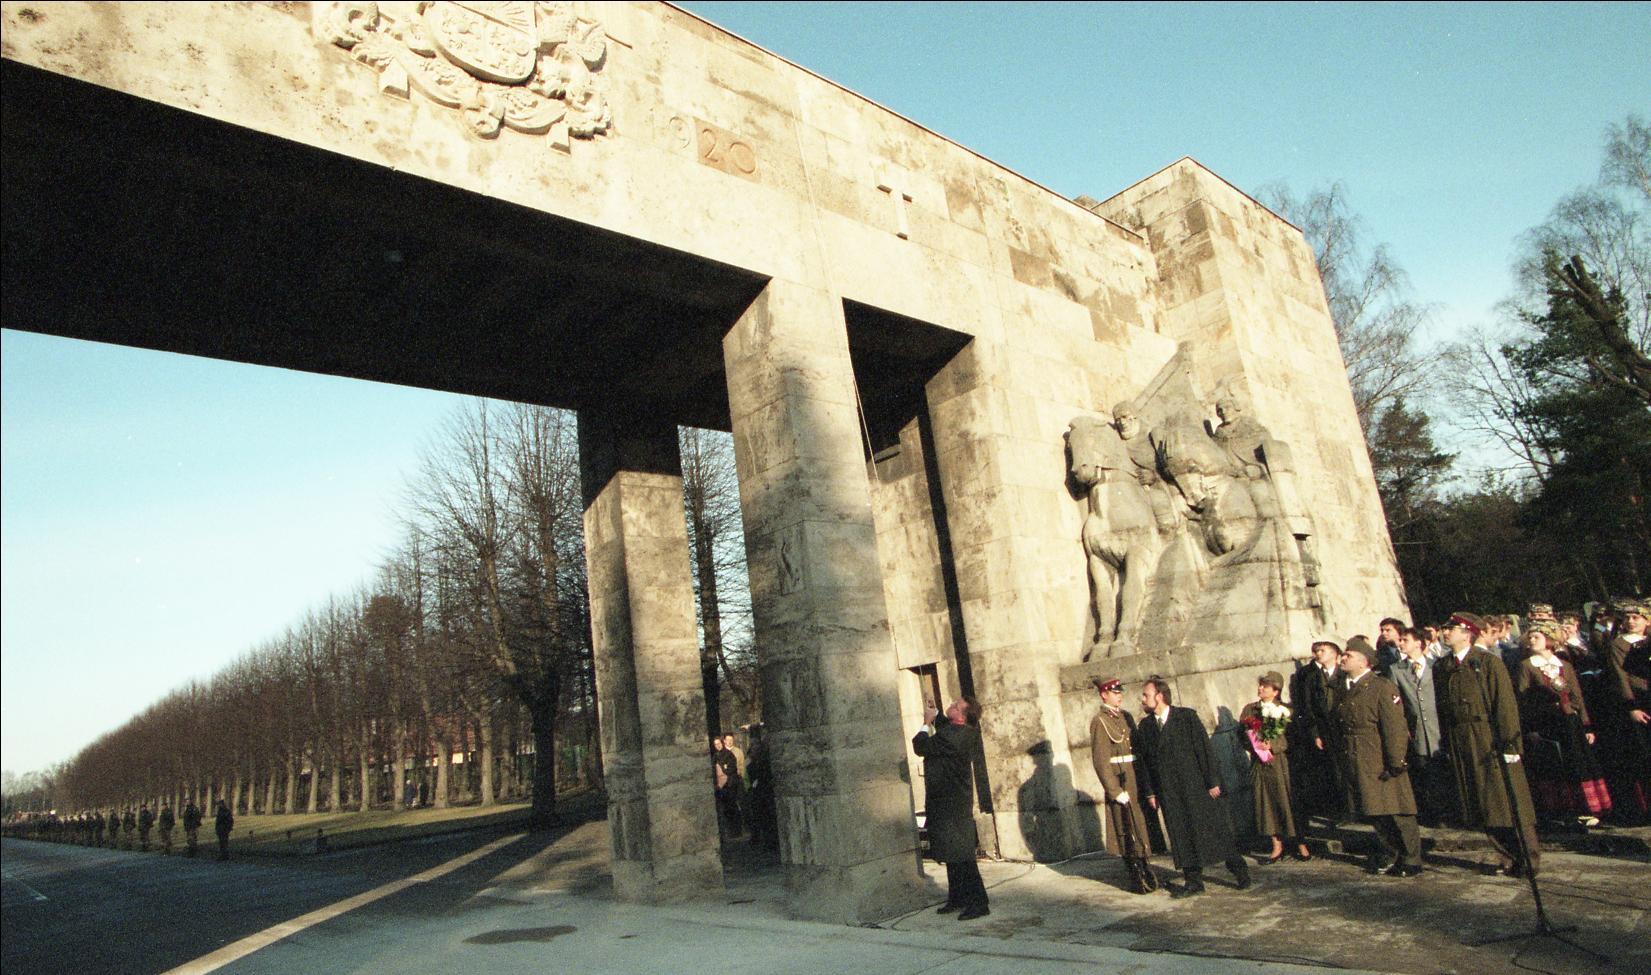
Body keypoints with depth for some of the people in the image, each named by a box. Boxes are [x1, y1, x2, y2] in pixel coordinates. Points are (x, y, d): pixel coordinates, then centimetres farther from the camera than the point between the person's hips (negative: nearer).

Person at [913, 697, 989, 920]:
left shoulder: (953, 736, -25)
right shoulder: (960, 732, 7)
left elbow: (921, 746, -20)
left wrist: (927, 722, -8)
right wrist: (934, 716, 17)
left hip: (952, 805, -10)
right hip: (949, 803, 10)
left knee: (961, 856, -4)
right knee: (953, 855, 17)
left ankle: (978, 903, 3)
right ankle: (957, 898, 27)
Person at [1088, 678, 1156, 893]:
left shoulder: (1126, 716, 13)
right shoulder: (1100, 721, -10)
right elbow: (1100, 760, -14)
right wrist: (1115, 791, -17)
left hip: (1137, 780, 7)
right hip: (1120, 782, -7)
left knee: (1142, 829, 14)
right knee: (1128, 833, -2)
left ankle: (1146, 873, 26)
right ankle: (1137, 879, 7)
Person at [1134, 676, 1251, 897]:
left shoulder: (1187, 717, -5)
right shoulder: (1144, 727, 5)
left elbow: (1204, 749, -5)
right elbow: (1142, 762, 7)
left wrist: (1212, 782, -8)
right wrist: (1149, 792, 2)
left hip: (1197, 787, -3)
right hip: (1169, 794, 3)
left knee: (1215, 828, 4)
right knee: (1182, 837, 5)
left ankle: (1240, 871, 21)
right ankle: (1193, 881, 15)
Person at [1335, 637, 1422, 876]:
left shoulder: (1382, 687, -10)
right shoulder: (1344, 693, 13)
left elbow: (1395, 727, -14)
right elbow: (1341, 728, 18)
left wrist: (1395, 764, -17)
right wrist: (1346, 762, 15)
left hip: (1382, 764, -7)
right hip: (1358, 765, 7)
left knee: (1397, 811, 1)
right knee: (1374, 811, 13)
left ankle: (1411, 861, 13)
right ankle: (1389, 853, 28)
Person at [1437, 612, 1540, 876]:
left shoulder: (1488, 661, -7)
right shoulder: (1443, 667, 9)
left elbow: (1505, 703, -11)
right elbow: (1442, 708, 11)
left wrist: (1508, 743, -15)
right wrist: (1447, 744, 8)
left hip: (1490, 742, -5)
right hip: (1461, 745, 5)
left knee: (1509, 801, 0)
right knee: (1481, 805, 8)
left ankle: (1529, 859, 14)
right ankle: (1509, 858, 20)